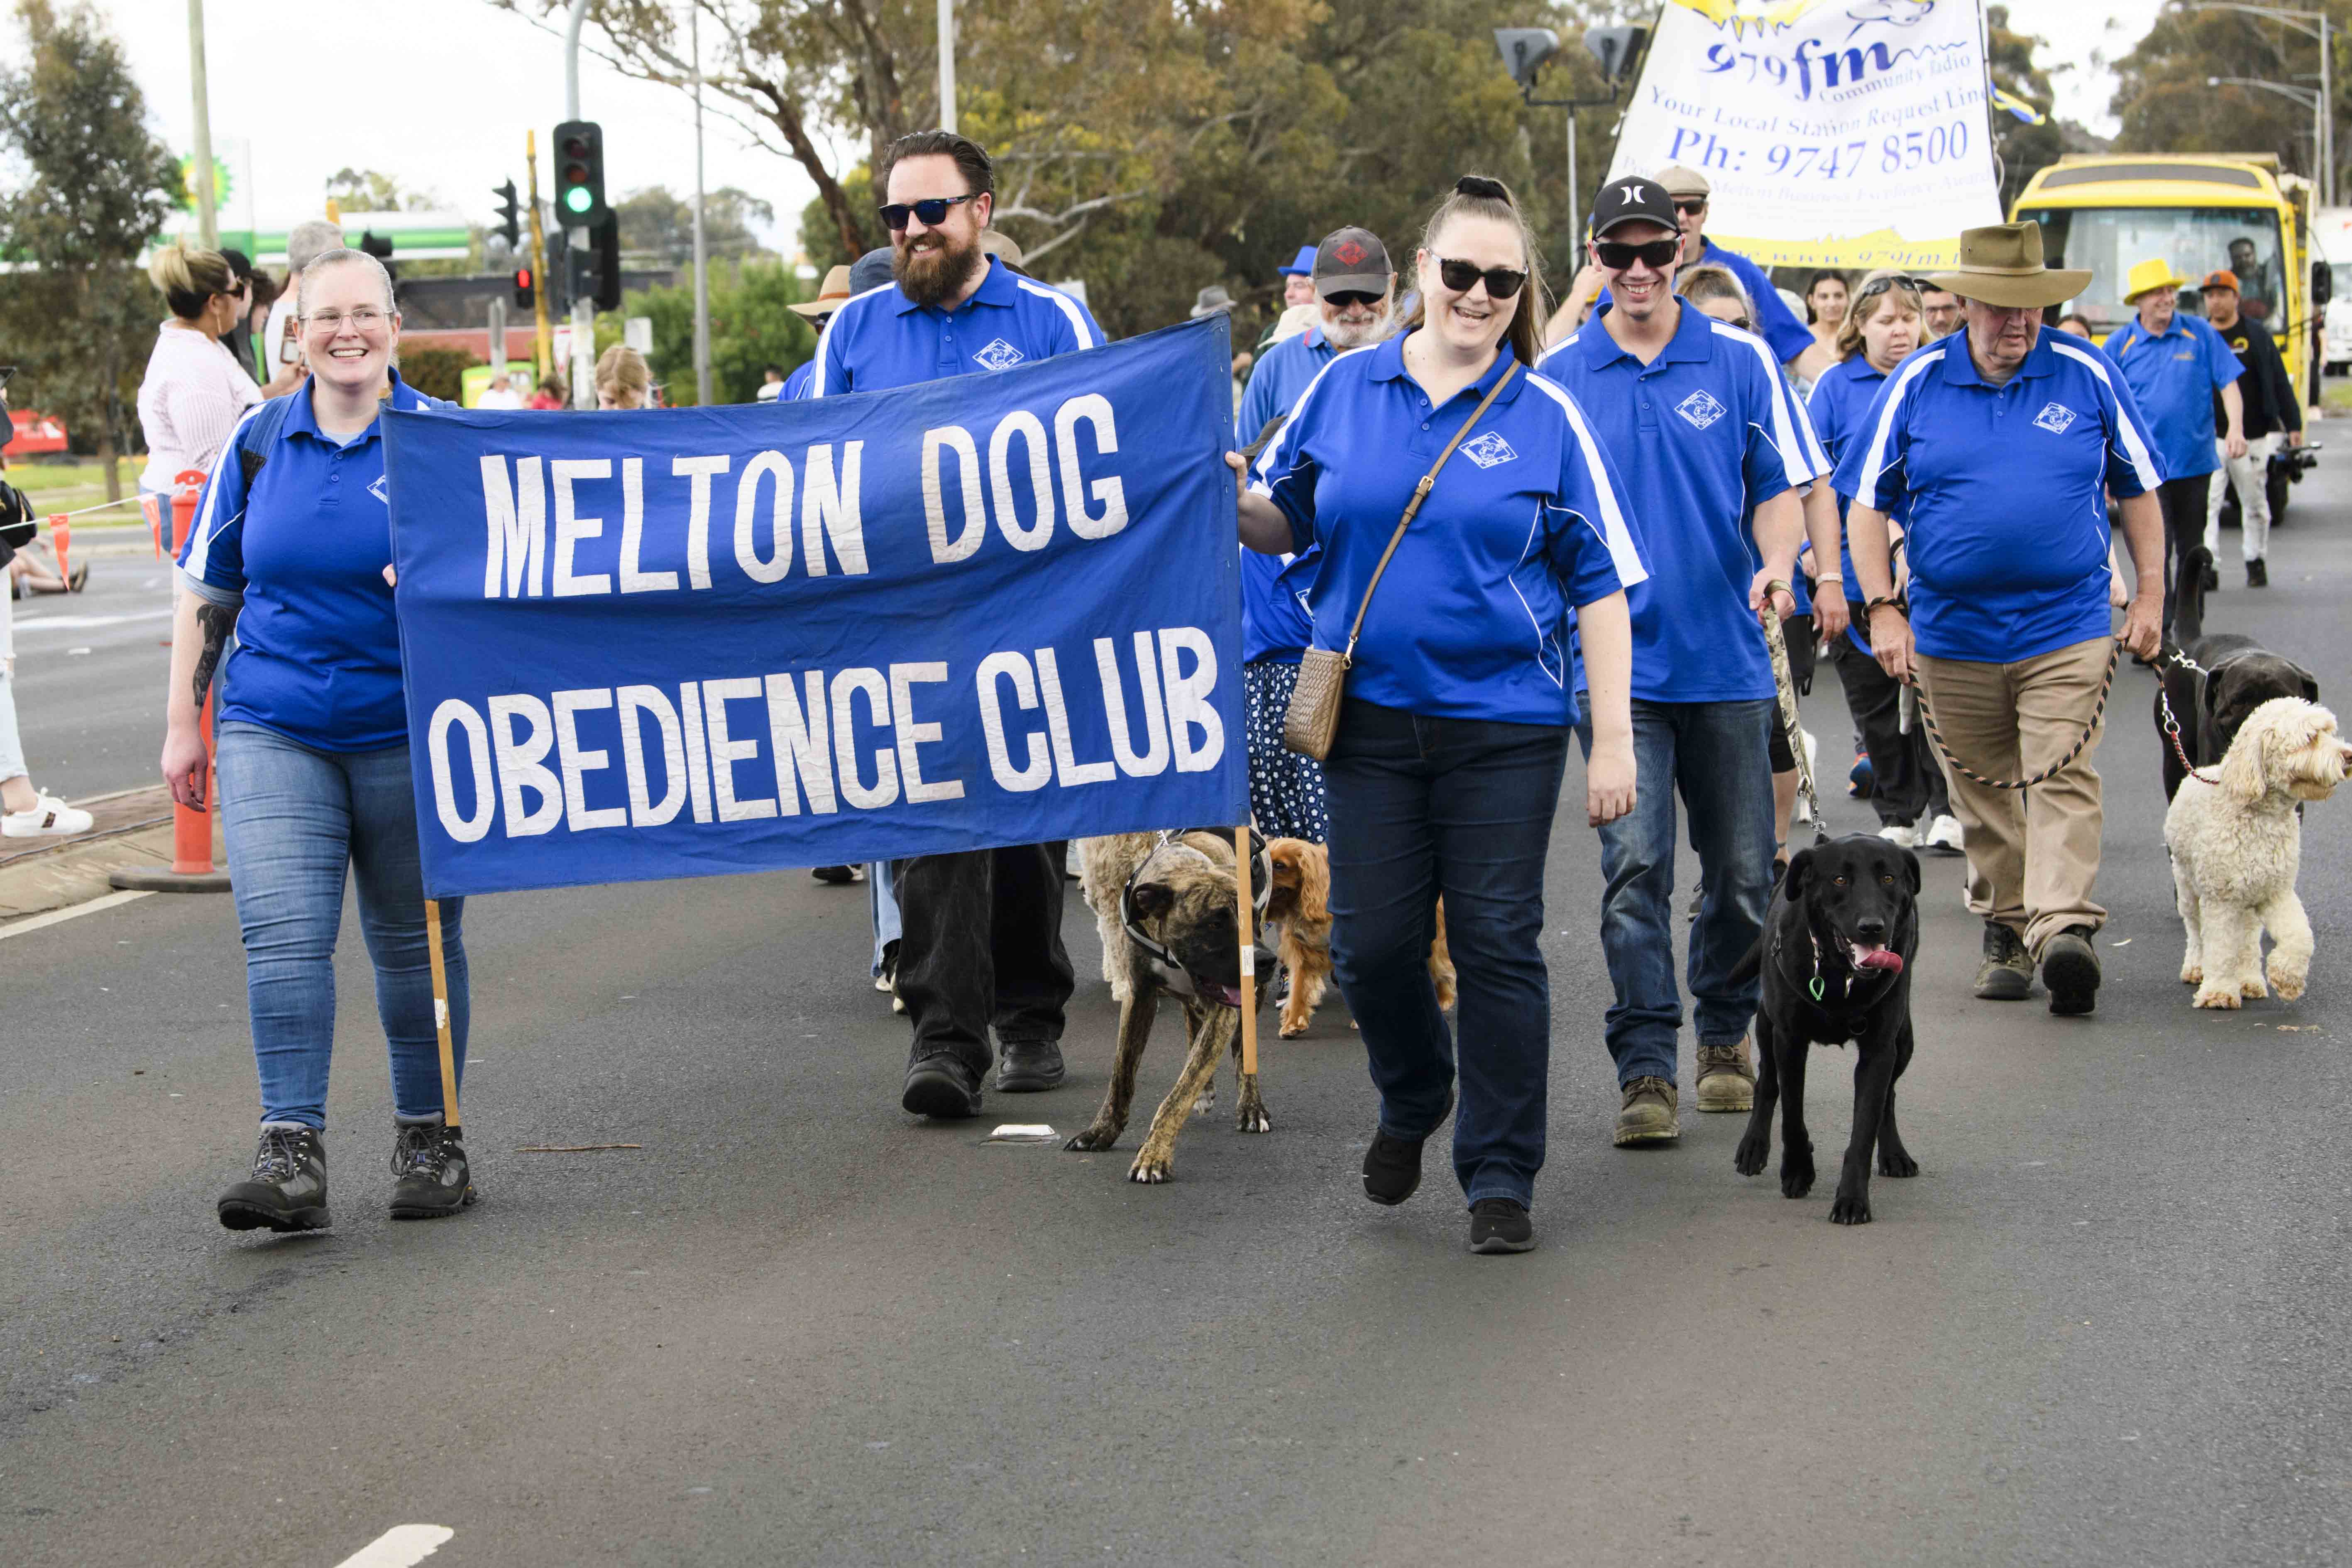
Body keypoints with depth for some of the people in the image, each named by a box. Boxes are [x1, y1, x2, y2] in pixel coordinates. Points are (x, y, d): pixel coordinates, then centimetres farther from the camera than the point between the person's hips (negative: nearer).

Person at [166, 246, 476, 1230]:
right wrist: (182, 722, 9)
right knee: (282, 933, -11)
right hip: (273, 732, 1)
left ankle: (429, 1139, 21)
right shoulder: (259, 442, 7)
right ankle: (291, 1152, -11)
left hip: (408, 735, -1)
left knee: (416, 942, 7)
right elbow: (207, 589, 13)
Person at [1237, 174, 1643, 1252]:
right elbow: (1285, 526, 13)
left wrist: (1611, 740, -5)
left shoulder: (1546, 417, 0)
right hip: (1370, 717, 2)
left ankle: (1499, 1177, 12)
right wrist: (1236, 502, -11)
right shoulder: (1343, 391, 5)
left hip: (1503, 723, -2)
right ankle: (1411, 1102, 33)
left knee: (1498, 948, 0)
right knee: (1372, 943, 3)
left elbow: (1600, 584, 0)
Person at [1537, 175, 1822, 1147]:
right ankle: (1645, 1069, -7)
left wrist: (1777, 563, -14)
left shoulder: (1740, 363, 4)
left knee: (1741, 869, 9)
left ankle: (1724, 1035, 29)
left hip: (1726, 658, 1)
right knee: (1635, 867, -10)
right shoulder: (1557, 379, 4)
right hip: (1618, 659, -1)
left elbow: (1778, 486, 5)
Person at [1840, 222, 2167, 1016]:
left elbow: (2139, 488, 12)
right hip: (1953, 636, 2)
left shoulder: (2088, 377, 2)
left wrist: (2150, 594, 6)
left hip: (2066, 629, -1)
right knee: (1983, 794, 9)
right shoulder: (1916, 384, 2)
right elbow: (1866, 503, 4)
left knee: (2064, 780, -14)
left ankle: (2065, 930, -24)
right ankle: (2006, 931, 23)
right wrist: (1882, 609, -4)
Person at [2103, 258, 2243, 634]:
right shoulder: (2119, 345, 1)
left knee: (2191, 548, 13)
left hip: (2195, 462, 2)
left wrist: (2235, 428, -12)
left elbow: (2229, 384, 4)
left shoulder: (2201, 334, 3)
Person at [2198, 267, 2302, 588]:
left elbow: (2280, 382, 6)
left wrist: (2293, 424, 2)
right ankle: (2206, 569, -15)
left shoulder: (2257, 334, 4)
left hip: (2253, 437, 0)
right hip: (2209, 438, 0)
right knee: (2205, 503, -12)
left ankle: (2255, 562, 26)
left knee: (2255, 502, 10)